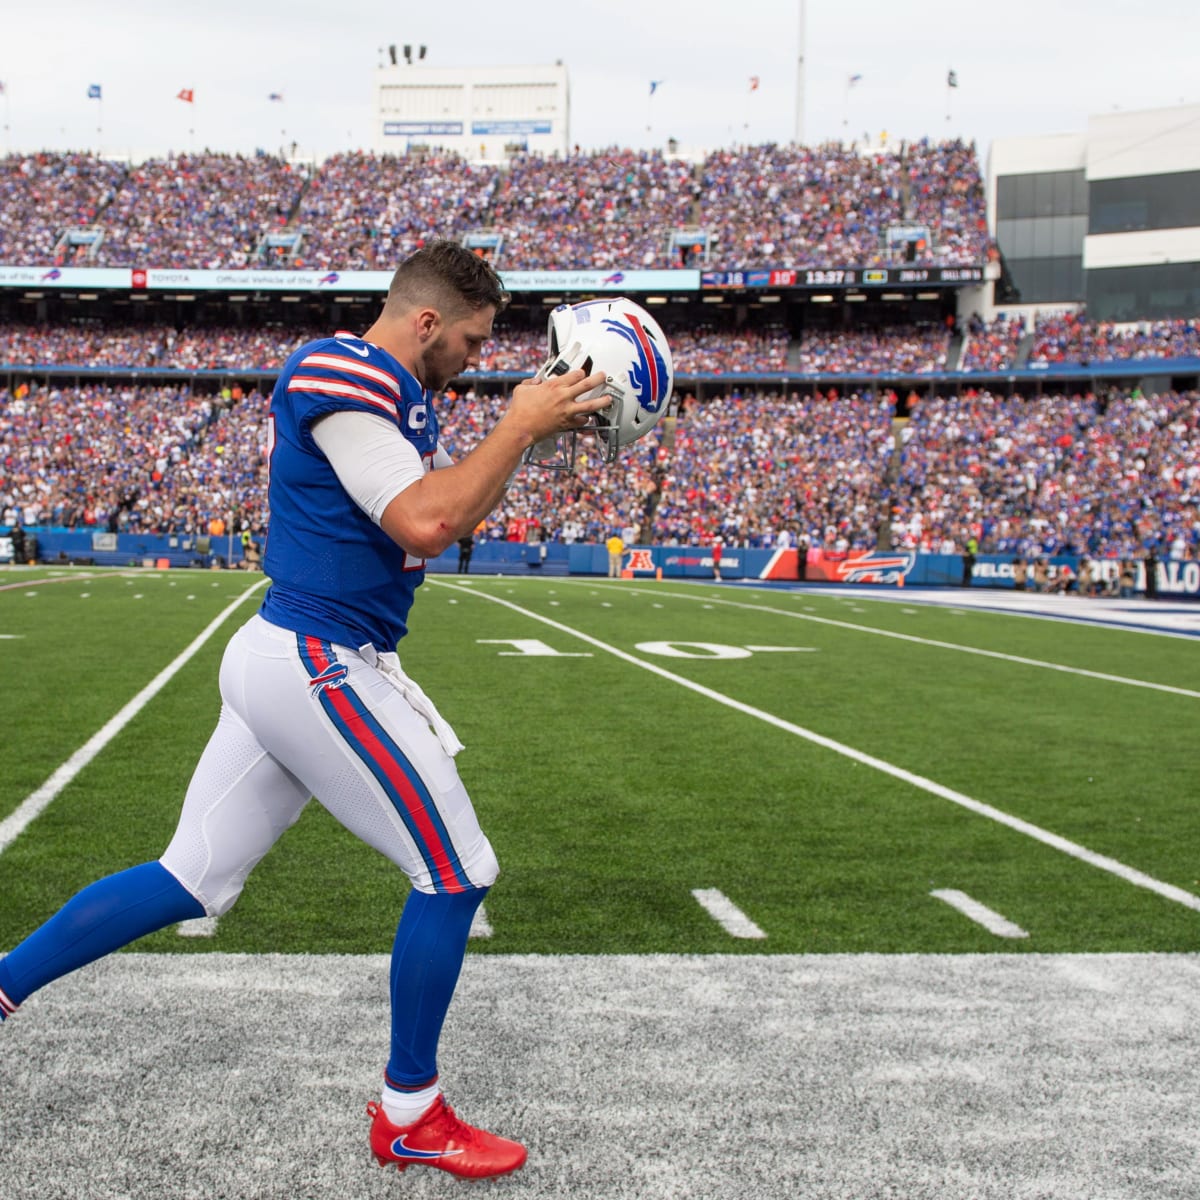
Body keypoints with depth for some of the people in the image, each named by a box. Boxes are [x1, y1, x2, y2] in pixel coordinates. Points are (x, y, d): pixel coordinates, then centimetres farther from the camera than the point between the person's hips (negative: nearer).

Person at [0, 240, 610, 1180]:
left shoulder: (402, 397, 16)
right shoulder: (341, 372, -15)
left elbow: (455, 516, 26)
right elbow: (422, 523, -24)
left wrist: (532, 431, 16)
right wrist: (519, 425, -14)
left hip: (283, 660, 10)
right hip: (320, 666, -10)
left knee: (194, 882, 16)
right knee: (456, 876, 1)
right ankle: (409, 1114, 16)